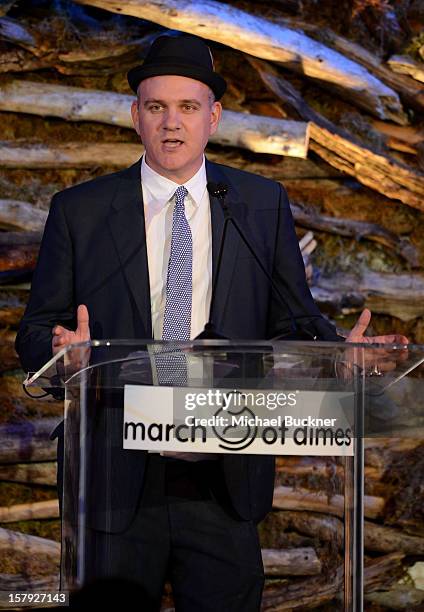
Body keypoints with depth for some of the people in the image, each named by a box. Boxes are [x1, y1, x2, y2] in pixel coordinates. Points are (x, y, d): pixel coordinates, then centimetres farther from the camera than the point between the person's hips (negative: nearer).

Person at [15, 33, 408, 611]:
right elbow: (36, 331, 4)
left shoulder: (263, 205, 8)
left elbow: (292, 320, 10)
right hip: (117, 479, -1)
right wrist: (65, 349, -19)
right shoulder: (80, 210, 3)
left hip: (225, 482, 1)